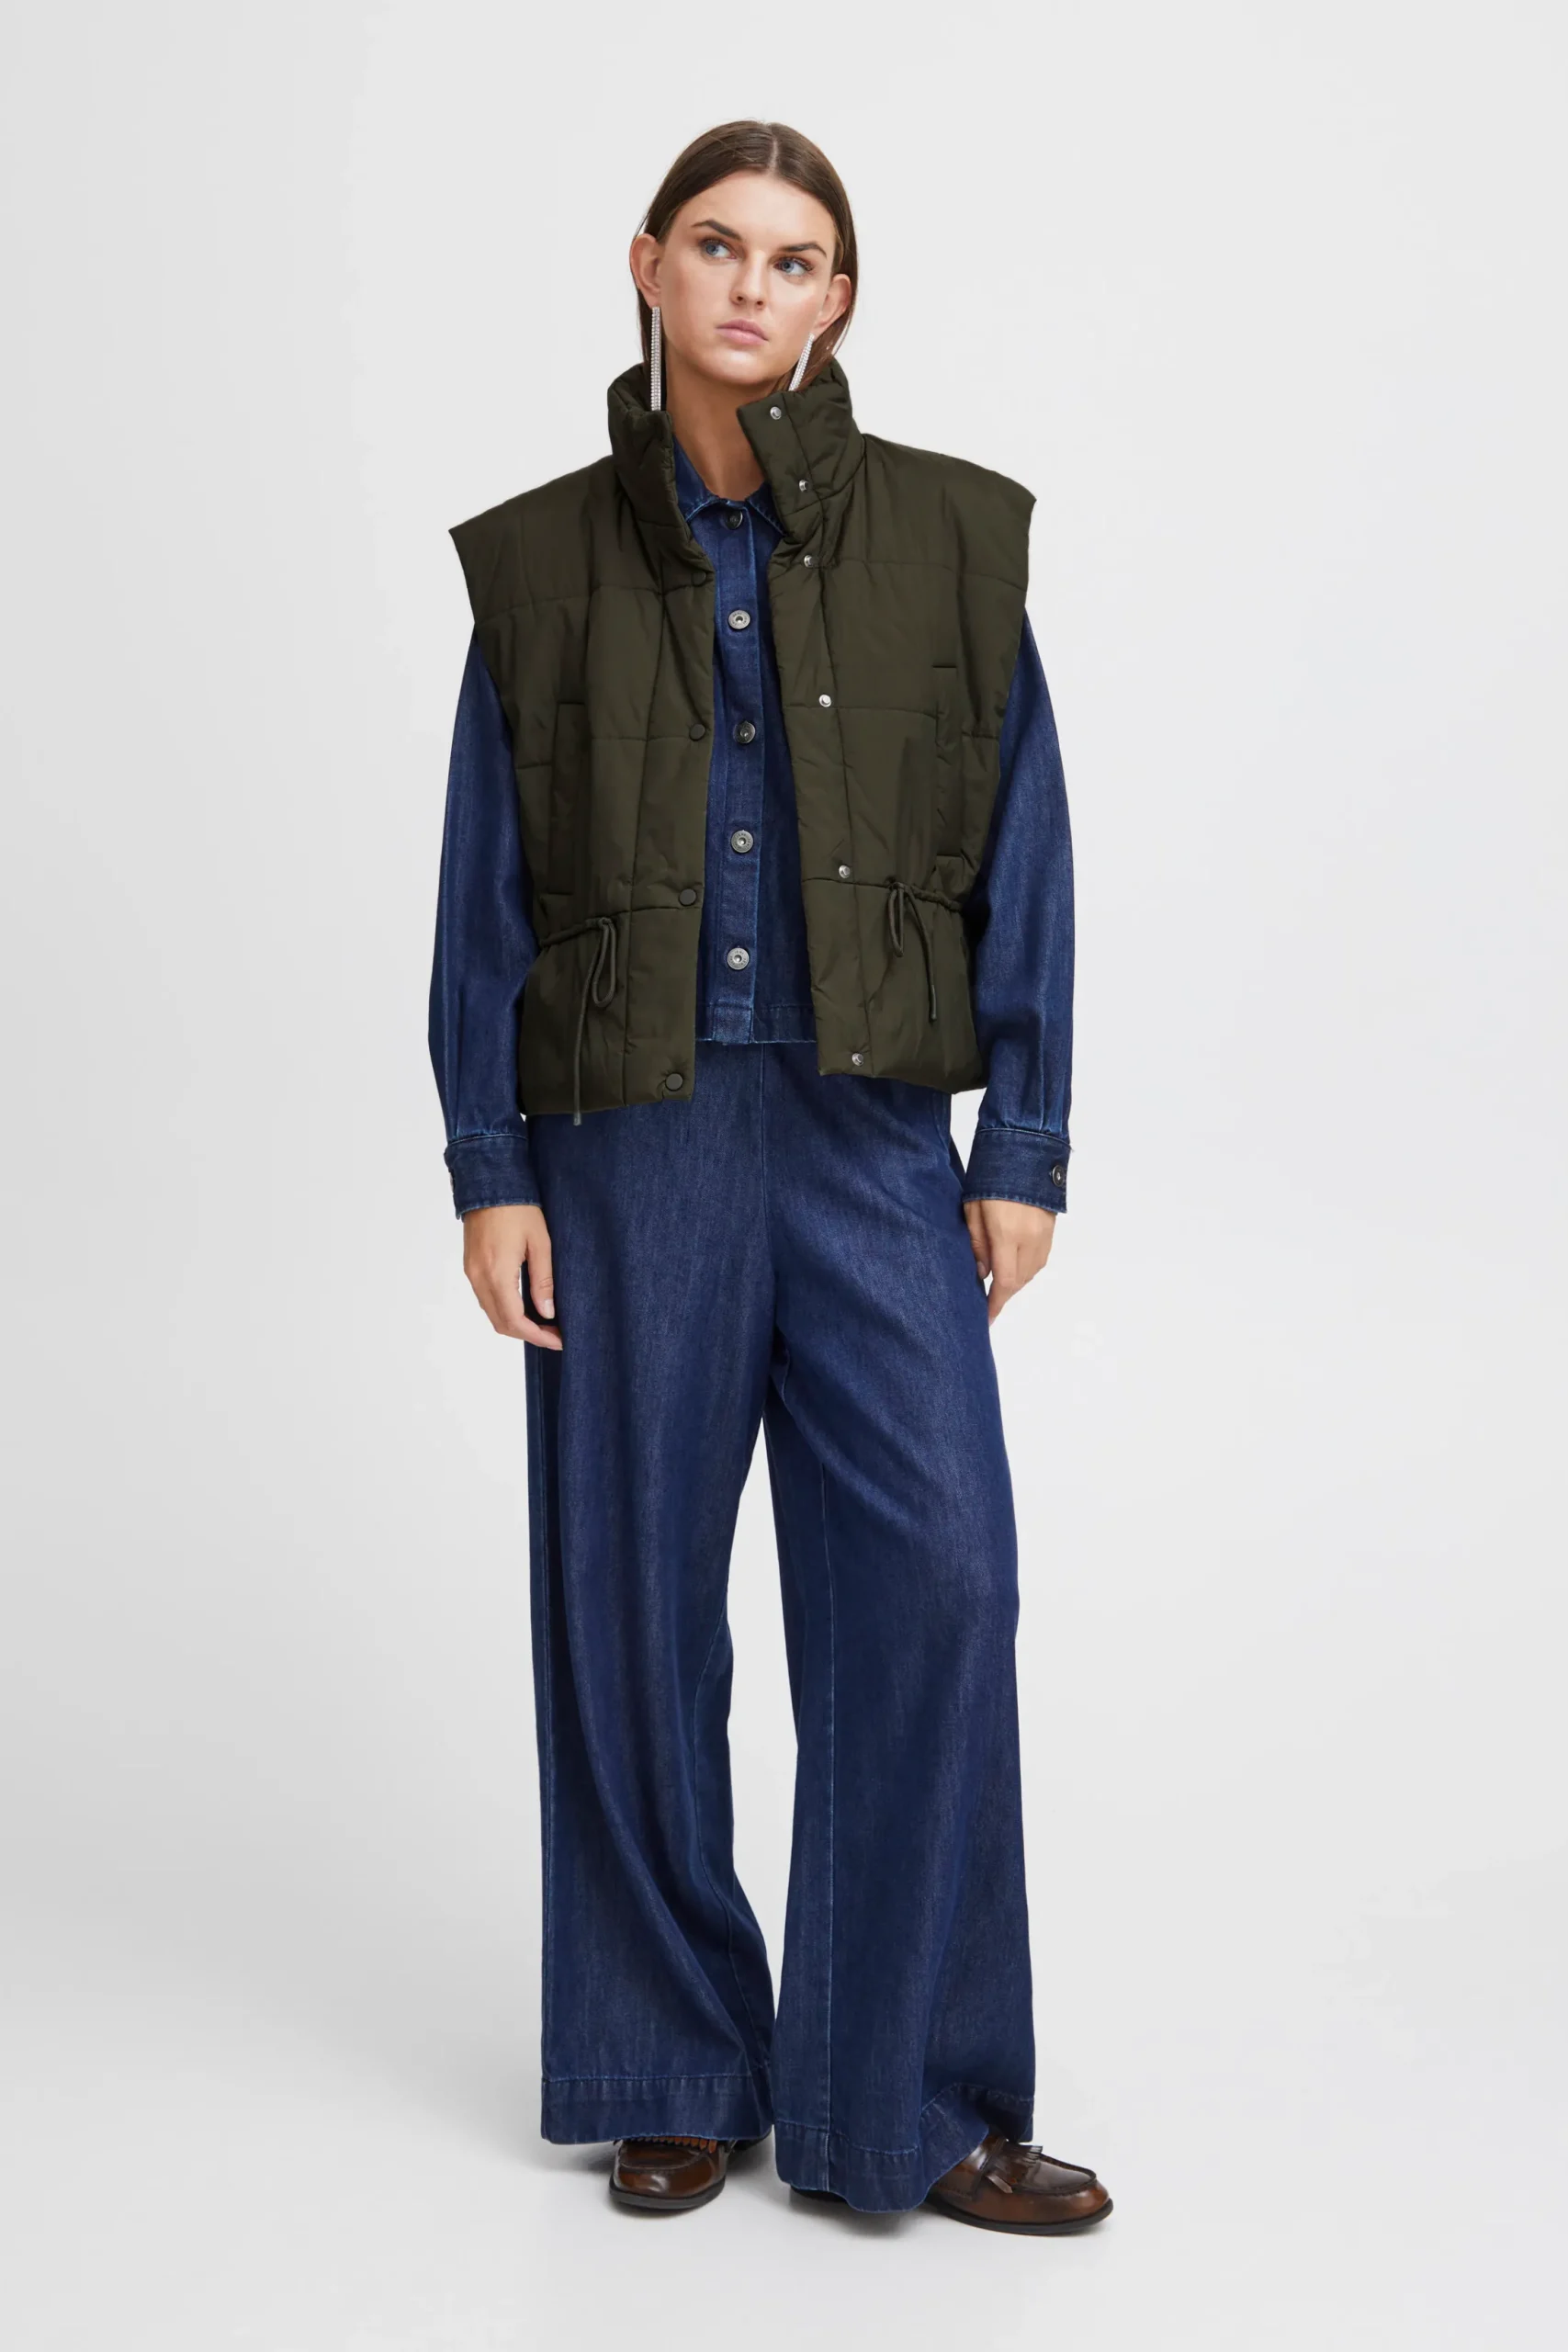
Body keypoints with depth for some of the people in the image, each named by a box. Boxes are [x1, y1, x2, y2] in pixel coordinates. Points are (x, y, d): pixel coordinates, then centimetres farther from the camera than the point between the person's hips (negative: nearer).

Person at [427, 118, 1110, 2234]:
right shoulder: (544, 562, 5)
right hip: (631, 1142, 1)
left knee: (935, 1580, -8)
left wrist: (1026, 1151, 0)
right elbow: (485, 896, 6)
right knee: (636, 1603, 5)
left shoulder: (949, 539, 4)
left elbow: (1021, 858, 4)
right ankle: (677, 2074, 21)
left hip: (872, 1135, 0)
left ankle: (914, 2102, 5)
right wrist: (487, 1174, 0)